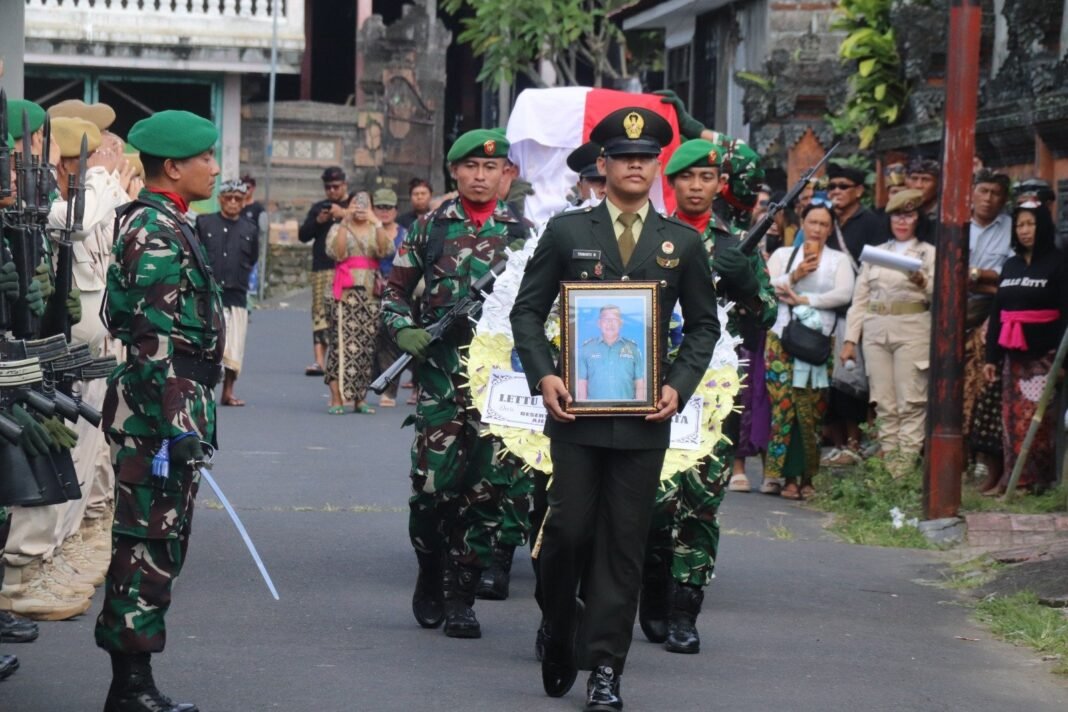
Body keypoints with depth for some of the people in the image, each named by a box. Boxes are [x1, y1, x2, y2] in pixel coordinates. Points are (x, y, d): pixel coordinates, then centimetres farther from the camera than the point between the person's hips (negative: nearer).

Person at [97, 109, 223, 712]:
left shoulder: (161, 225, 18)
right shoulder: (157, 232, -15)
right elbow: (155, 339, -21)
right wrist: (177, 423, -23)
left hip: (160, 411, 11)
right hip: (159, 411, -11)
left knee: (157, 544, 12)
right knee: (151, 544, -7)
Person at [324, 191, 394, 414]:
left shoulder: (376, 231, 16)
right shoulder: (339, 229, 9)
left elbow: (387, 251, -4)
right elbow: (336, 253, -9)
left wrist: (376, 225, -14)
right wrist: (344, 223, -12)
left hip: (371, 293, 3)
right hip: (346, 293, -3)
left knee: (366, 345, 2)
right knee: (343, 342, -11)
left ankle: (359, 399, 8)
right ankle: (336, 399, -13)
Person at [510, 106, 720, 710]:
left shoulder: (684, 245, 8)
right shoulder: (566, 232, 5)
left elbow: (704, 325, 14)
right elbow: (528, 310, 7)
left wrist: (680, 385, -2)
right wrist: (543, 376, -8)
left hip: (645, 416, 1)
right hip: (576, 411, -1)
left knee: (624, 543, 1)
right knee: (568, 529, -3)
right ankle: (557, 638, 21)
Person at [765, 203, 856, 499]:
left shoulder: (839, 260, 13)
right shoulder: (783, 255, 15)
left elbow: (844, 294, -4)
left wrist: (805, 300, -9)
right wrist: (794, 277, -11)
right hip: (783, 338, 0)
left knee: (811, 409, -4)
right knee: (784, 405, -8)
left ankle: (806, 477, 1)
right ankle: (789, 477, -5)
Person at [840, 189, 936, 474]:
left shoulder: (928, 253, 7)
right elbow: (859, 298, 15)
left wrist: (923, 282, -25)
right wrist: (850, 340, 7)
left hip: (912, 332, -4)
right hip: (875, 333, 4)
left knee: (911, 403, -7)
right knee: (883, 404, 2)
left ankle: (905, 468, -8)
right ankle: (887, 469, 5)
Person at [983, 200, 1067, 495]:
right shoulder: (1011, 265, 16)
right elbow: (997, 312, 18)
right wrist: (992, 356, 13)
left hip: (1043, 353, -6)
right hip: (1013, 354, 6)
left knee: (1035, 419, -9)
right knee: (1012, 419, 3)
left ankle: (1032, 481, -5)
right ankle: (1013, 479, 7)